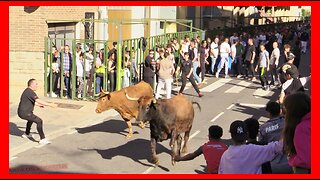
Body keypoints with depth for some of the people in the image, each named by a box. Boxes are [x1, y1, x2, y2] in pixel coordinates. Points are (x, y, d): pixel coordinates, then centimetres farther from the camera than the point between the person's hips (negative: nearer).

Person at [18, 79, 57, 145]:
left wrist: (39, 105, 31)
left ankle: (26, 134, 54)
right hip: (25, 113, -11)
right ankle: (42, 139, -21)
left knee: (31, 119, 37)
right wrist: (50, 104, -29)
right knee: (39, 121, -19)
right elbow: (38, 101, -30)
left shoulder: (28, 91, 13)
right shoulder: (30, 92, -20)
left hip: (23, 112, 11)